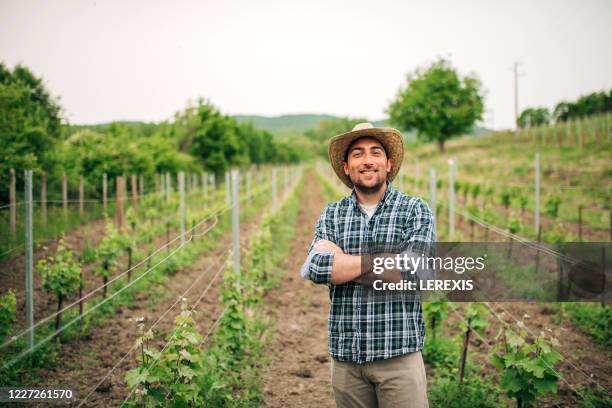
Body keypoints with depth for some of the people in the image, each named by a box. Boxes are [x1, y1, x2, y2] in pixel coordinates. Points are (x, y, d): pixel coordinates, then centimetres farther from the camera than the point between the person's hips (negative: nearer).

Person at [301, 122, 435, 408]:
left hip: (399, 355, -2)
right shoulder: (332, 215, 7)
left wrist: (339, 263, -10)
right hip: (345, 357, 3)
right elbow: (314, 268, -10)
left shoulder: (416, 210, 0)